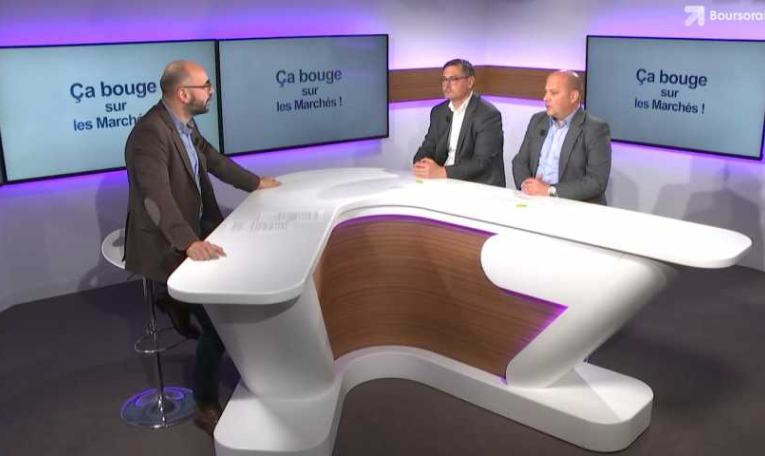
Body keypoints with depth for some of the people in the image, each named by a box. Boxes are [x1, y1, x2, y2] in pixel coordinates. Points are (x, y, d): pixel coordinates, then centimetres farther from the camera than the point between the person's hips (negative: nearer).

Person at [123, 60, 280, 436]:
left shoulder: (185, 123, 2)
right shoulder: (150, 133, -27)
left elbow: (214, 160, 18)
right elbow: (157, 196, -39)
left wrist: (255, 183, 24)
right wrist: (190, 243, -50)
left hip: (191, 229, 9)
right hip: (162, 245, -9)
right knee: (219, 322, -9)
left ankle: (181, 301, 23)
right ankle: (206, 407, 10)